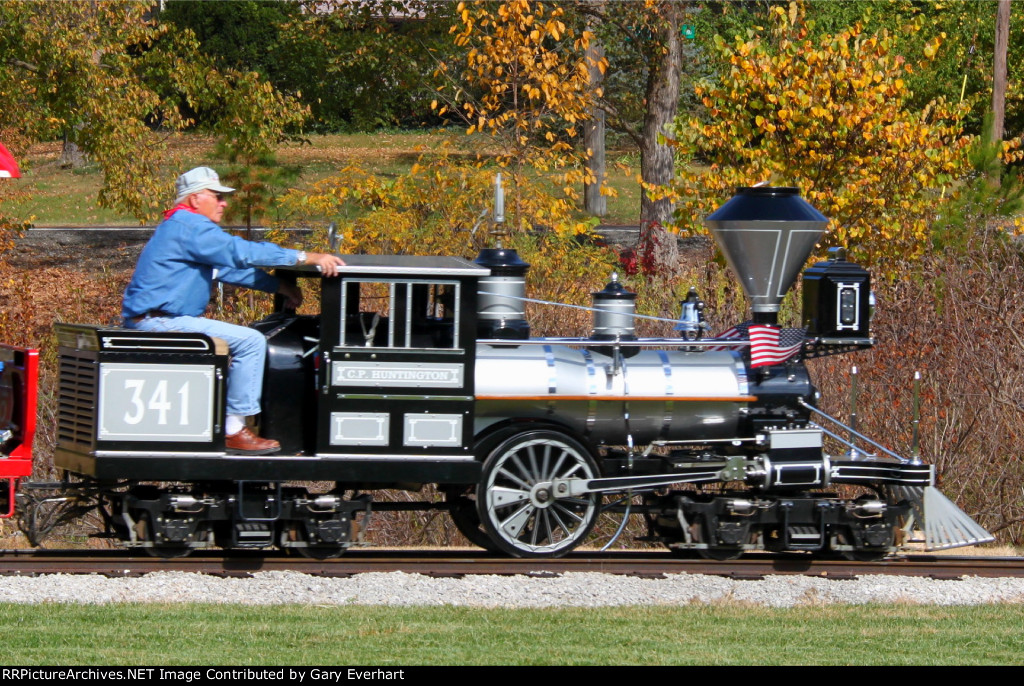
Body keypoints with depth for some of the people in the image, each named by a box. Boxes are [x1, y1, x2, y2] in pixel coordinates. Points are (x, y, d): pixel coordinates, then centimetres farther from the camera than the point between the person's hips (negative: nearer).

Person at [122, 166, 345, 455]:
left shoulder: (179, 225, 21)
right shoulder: (191, 226, -14)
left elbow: (227, 267, 24)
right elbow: (241, 252, -21)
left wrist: (278, 286, 15)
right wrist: (305, 257, -19)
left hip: (148, 321, 11)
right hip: (160, 321, -11)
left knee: (238, 340, 26)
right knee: (250, 342, -16)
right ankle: (235, 431, -13)